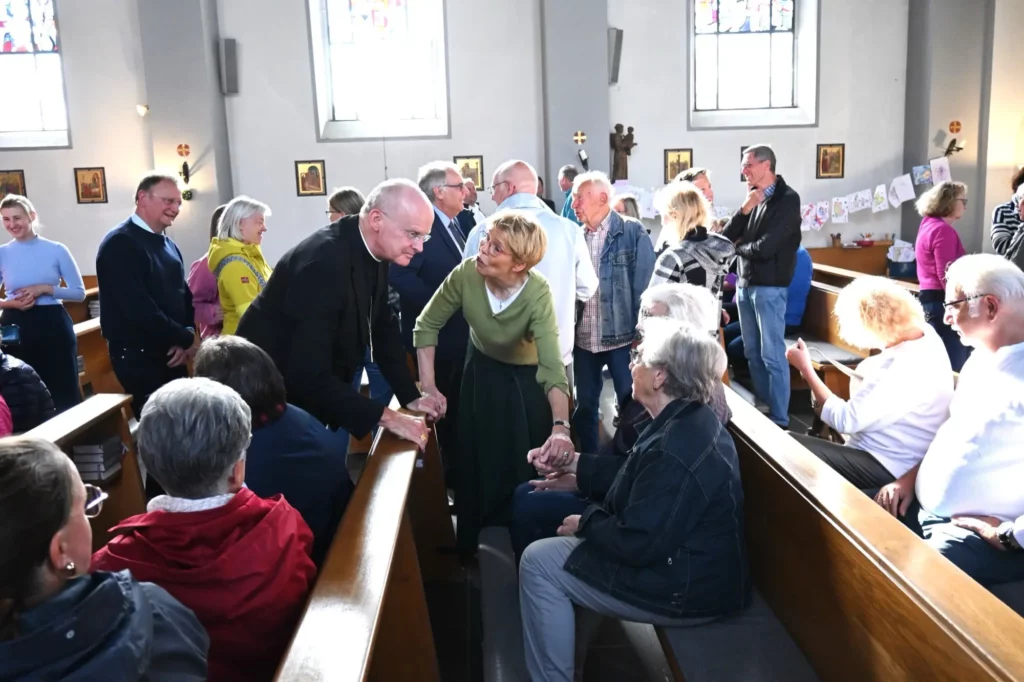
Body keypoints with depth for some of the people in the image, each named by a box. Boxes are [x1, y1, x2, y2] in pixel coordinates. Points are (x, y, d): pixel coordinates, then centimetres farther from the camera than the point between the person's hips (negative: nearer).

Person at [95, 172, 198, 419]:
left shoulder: (168, 244, 14)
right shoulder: (120, 244, -14)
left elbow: (184, 295, 16)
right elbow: (138, 309, -23)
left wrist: (187, 335, -5)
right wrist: (187, 340, -14)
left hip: (172, 354, 8)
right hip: (140, 357, -8)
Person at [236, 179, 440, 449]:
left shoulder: (373, 251, -6)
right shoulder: (324, 260, -32)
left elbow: (382, 327, 7)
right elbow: (309, 373, -35)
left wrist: (409, 396, 2)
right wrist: (386, 418, -31)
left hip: (315, 391, 8)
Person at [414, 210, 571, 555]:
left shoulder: (537, 293, -35)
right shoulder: (466, 274, -28)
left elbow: (552, 365, -44)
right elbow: (427, 325, -13)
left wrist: (560, 427, -58)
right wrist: (428, 385, -17)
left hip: (528, 378, -3)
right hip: (482, 369, 3)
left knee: (526, 468, 6)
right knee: (475, 464, 12)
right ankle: (470, 546, 34)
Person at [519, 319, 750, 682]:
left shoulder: (675, 449, -32)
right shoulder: (691, 420, 2)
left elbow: (637, 543, -29)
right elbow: (635, 476, 14)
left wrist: (585, 523, -11)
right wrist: (572, 463, 10)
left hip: (686, 589, -10)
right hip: (689, 565, 11)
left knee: (538, 562, -4)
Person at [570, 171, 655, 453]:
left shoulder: (632, 232, -6)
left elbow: (644, 285, -8)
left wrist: (641, 333, -11)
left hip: (621, 336, -4)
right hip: (583, 338, 4)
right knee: (584, 405, 13)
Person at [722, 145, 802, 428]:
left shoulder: (787, 199, -10)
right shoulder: (754, 197, 11)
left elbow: (765, 248, -19)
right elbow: (726, 237, 6)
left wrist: (739, 247, 1)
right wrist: (745, 209, -8)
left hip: (769, 286, -8)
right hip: (745, 284, 8)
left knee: (772, 355, -5)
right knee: (752, 353, 13)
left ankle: (779, 419, 2)